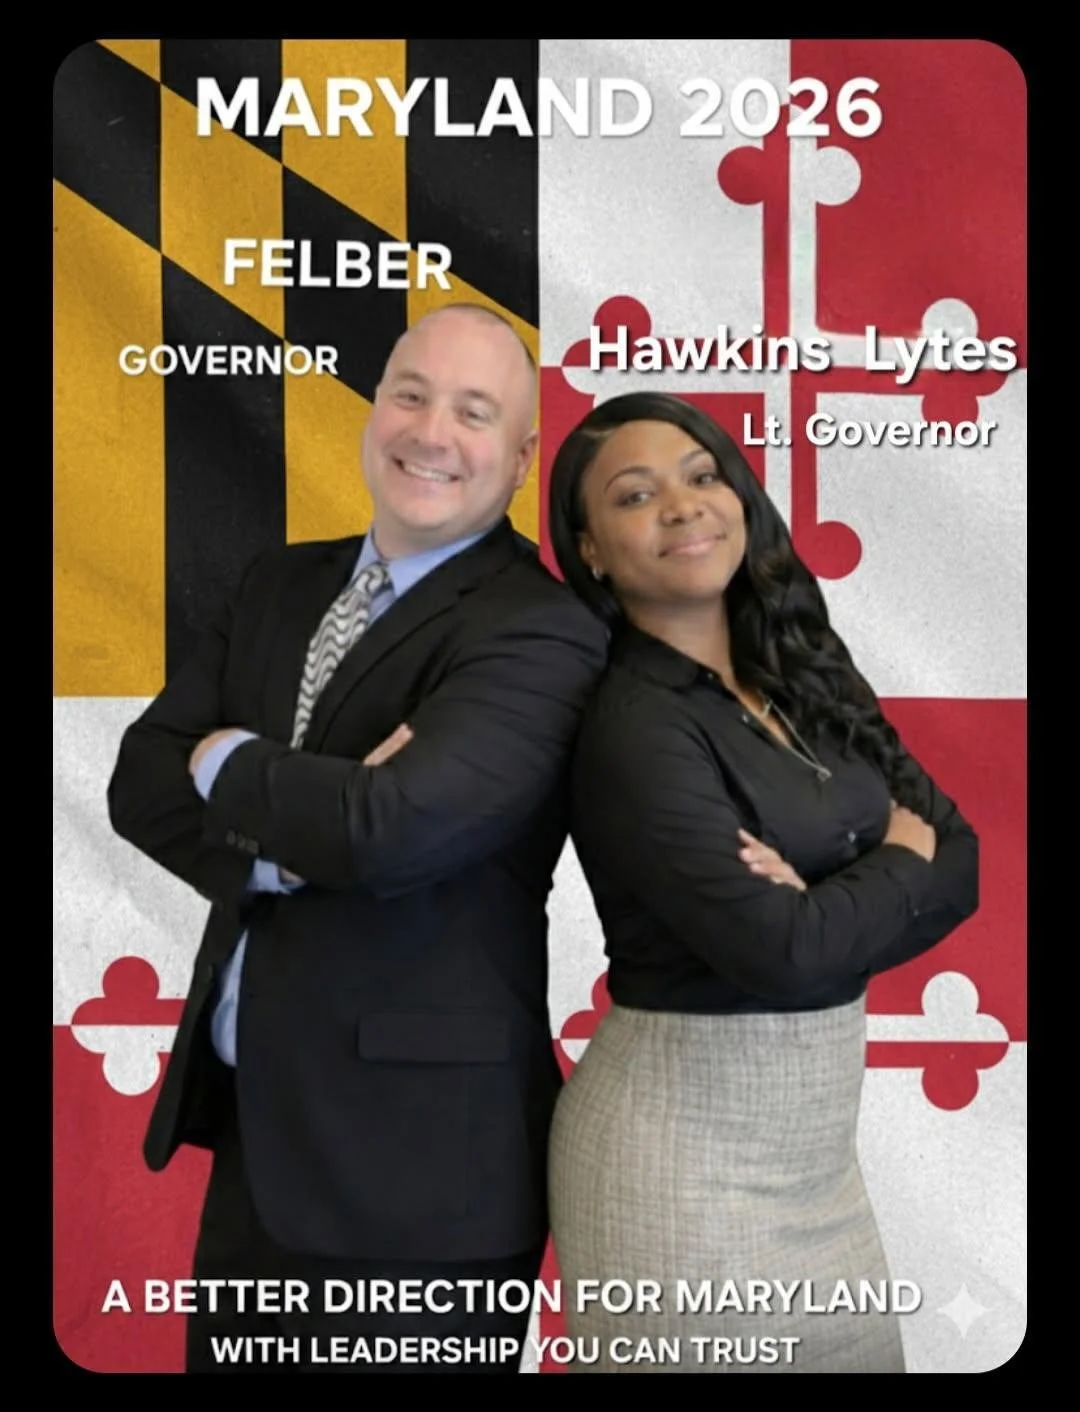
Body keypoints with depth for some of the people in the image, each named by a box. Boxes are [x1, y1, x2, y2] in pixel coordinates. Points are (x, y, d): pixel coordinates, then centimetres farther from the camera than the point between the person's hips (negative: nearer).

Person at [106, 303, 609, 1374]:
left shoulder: (539, 632, -15)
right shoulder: (282, 585, 9)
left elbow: (390, 826, -29)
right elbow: (143, 782, 2)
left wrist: (230, 764, -10)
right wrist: (287, 839, -17)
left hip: (410, 1159, -7)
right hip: (251, 1126, 7)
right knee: (225, 1355, 21)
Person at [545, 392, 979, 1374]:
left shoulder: (804, 674, 4)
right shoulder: (635, 727, -18)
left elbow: (959, 862, 2)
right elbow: (786, 952, -24)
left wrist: (826, 900, -17)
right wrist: (896, 864, -6)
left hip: (814, 1139, 7)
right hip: (684, 1151, -7)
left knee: (862, 1349, 18)